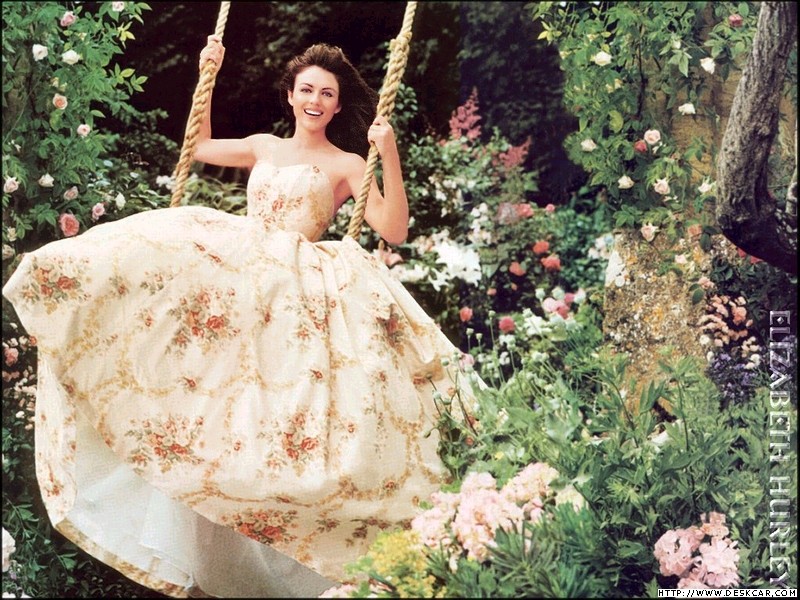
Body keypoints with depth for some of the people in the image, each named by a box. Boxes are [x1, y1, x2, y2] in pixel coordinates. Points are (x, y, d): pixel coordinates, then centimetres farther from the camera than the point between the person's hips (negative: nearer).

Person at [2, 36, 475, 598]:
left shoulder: (348, 164, 7)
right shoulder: (264, 146, 21)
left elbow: (395, 231, -5)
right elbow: (199, 146, 37)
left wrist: (390, 154, -14)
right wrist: (207, 75, 31)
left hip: (297, 295, -5)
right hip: (229, 266, 5)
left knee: (264, 420, -18)